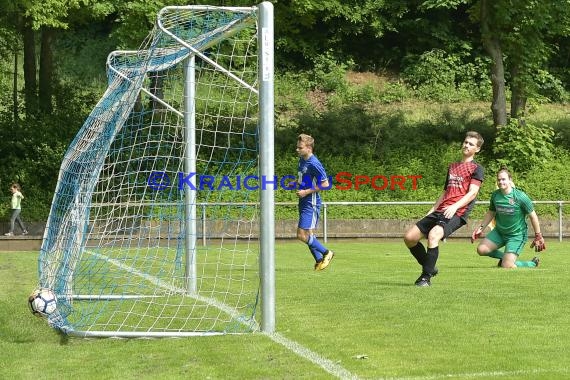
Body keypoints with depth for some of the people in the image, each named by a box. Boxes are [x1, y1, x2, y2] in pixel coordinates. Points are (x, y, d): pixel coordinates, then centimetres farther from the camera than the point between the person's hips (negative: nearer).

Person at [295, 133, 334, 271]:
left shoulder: (314, 164, -19)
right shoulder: (302, 160, 9)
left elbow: (325, 184, -18)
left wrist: (306, 191, -17)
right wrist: (297, 184, 8)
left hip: (311, 203, -9)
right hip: (304, 202, 9)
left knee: (302, 235, -11)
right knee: (308, 234, 12)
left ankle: (326, 253, 3)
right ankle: (319, 260, 20)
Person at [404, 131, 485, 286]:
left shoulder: (477, 169, 4)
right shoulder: (452, 167, 26)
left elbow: (472, 193, -10)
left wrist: (455, 206, -24)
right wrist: (431, 211, 24)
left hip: (457, 214, -8)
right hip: (440, 211, 8)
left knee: (433, 235, -34)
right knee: (409, 237, -3)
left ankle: (426, 277, -25)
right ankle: (429, 268, 14)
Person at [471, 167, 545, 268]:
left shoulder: (520, 196, -21)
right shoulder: (495, 195, -5)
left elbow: (532, 216, -11)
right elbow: (491, 213, 14)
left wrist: (538, 237, -8)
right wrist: (481, 228, 6)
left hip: (517, 235, -6)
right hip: (499, 232, 6)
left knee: (507, 266, -16)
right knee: (481, 249, -10)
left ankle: (533, 263, 13)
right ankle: (506, 257, 16)